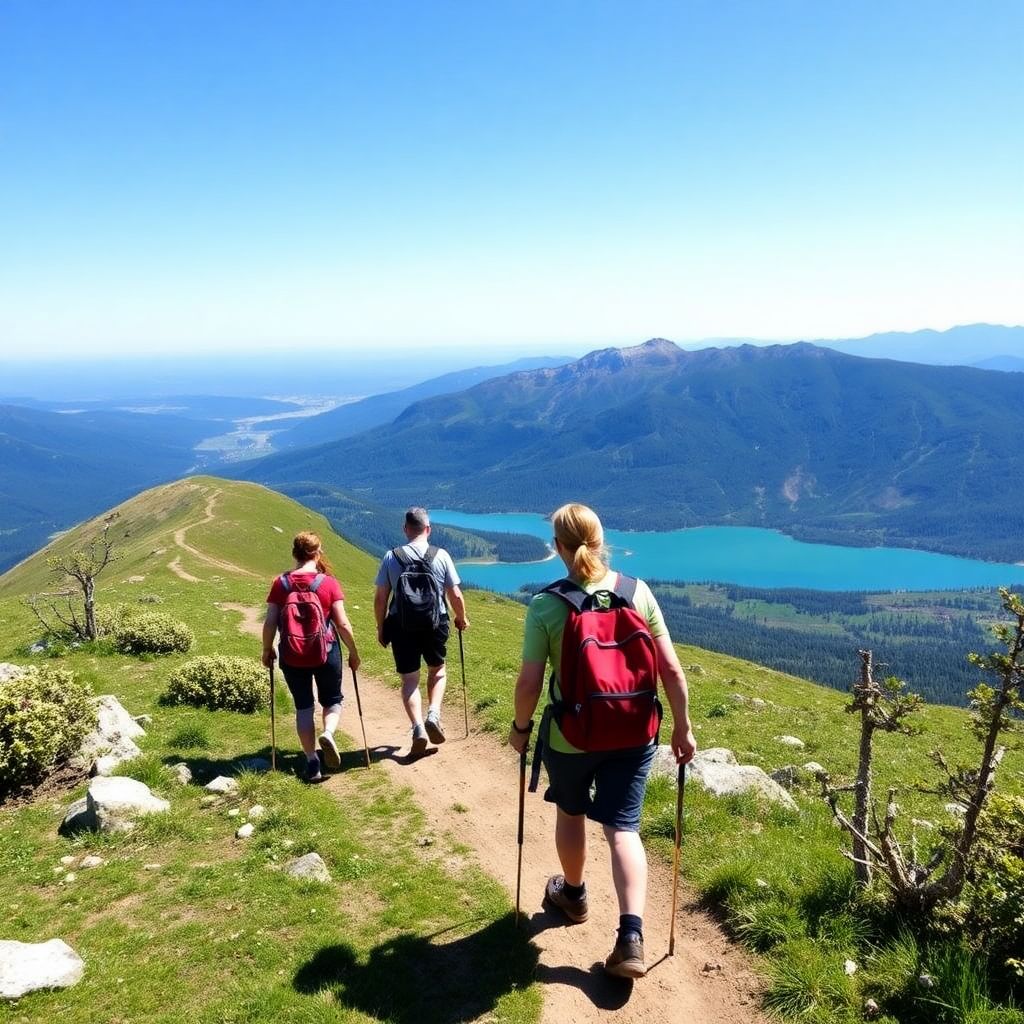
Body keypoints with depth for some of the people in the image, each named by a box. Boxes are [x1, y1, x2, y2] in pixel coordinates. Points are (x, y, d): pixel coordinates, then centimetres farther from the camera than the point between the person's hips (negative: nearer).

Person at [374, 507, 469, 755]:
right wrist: (461, 618, 15)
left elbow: (380, 598, -3)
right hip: (435, 625, 0)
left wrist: (381, 627, 11)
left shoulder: (391, 557, -6)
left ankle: (418, 728, -2)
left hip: (402, 627, 0)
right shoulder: (441, 556, -7)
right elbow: (455, 595, -3)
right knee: (437, 670, 23)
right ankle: (433, 715, 5)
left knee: (409, 680, 11)